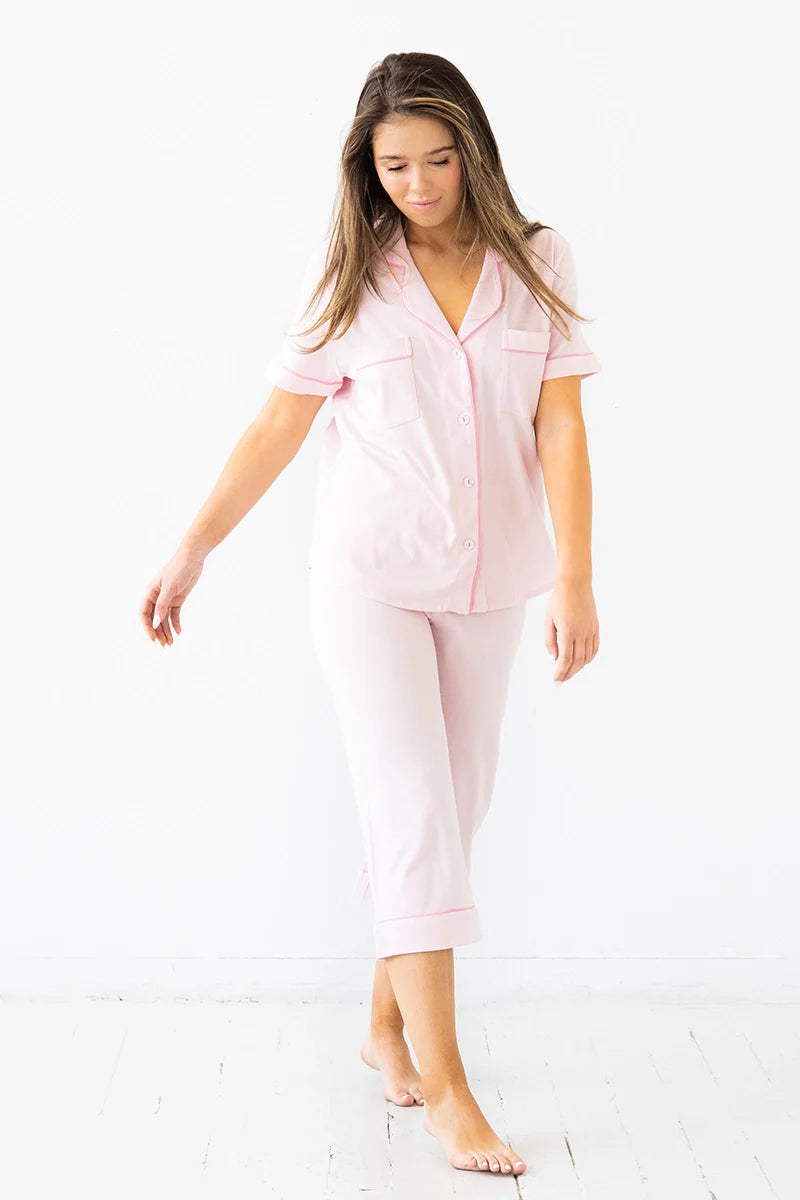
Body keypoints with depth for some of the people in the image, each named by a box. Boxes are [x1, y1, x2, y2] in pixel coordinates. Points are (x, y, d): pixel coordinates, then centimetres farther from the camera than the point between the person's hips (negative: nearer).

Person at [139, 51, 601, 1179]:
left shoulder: (536, 263, 0)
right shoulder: (346, 272, -3)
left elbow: (559, 423, -5)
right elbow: (281, 423, 0)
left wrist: (575, 577, -13)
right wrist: (194, 548, -2)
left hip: (487, 580, 3)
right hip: (370, 575, -3)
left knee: (455, 809, 9)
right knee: (414, 810, -9)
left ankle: (387, 1028, 26)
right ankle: (443, 1082, -6)